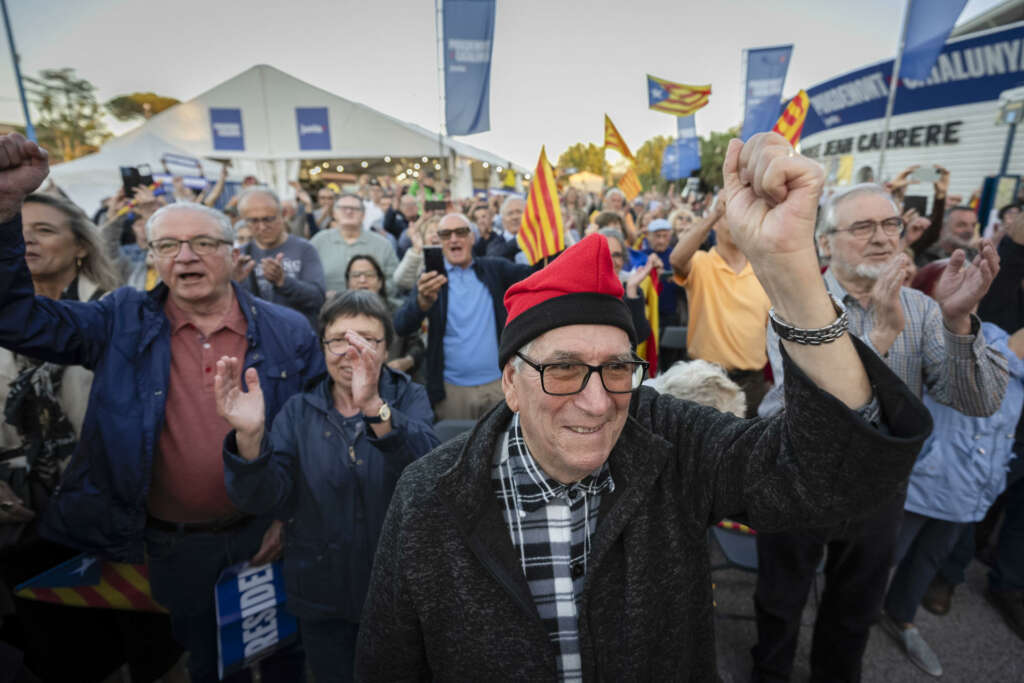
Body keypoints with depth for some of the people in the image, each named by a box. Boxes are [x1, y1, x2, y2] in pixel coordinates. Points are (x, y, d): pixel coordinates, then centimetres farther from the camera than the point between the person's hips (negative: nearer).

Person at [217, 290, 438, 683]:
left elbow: (428, 469, -28)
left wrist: (374, 407, -45)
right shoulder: (299, 411, -4)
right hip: (321, 598, 1)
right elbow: (260, 500, -14)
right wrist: (249, 436, -34)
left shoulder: (410, 398, -8)